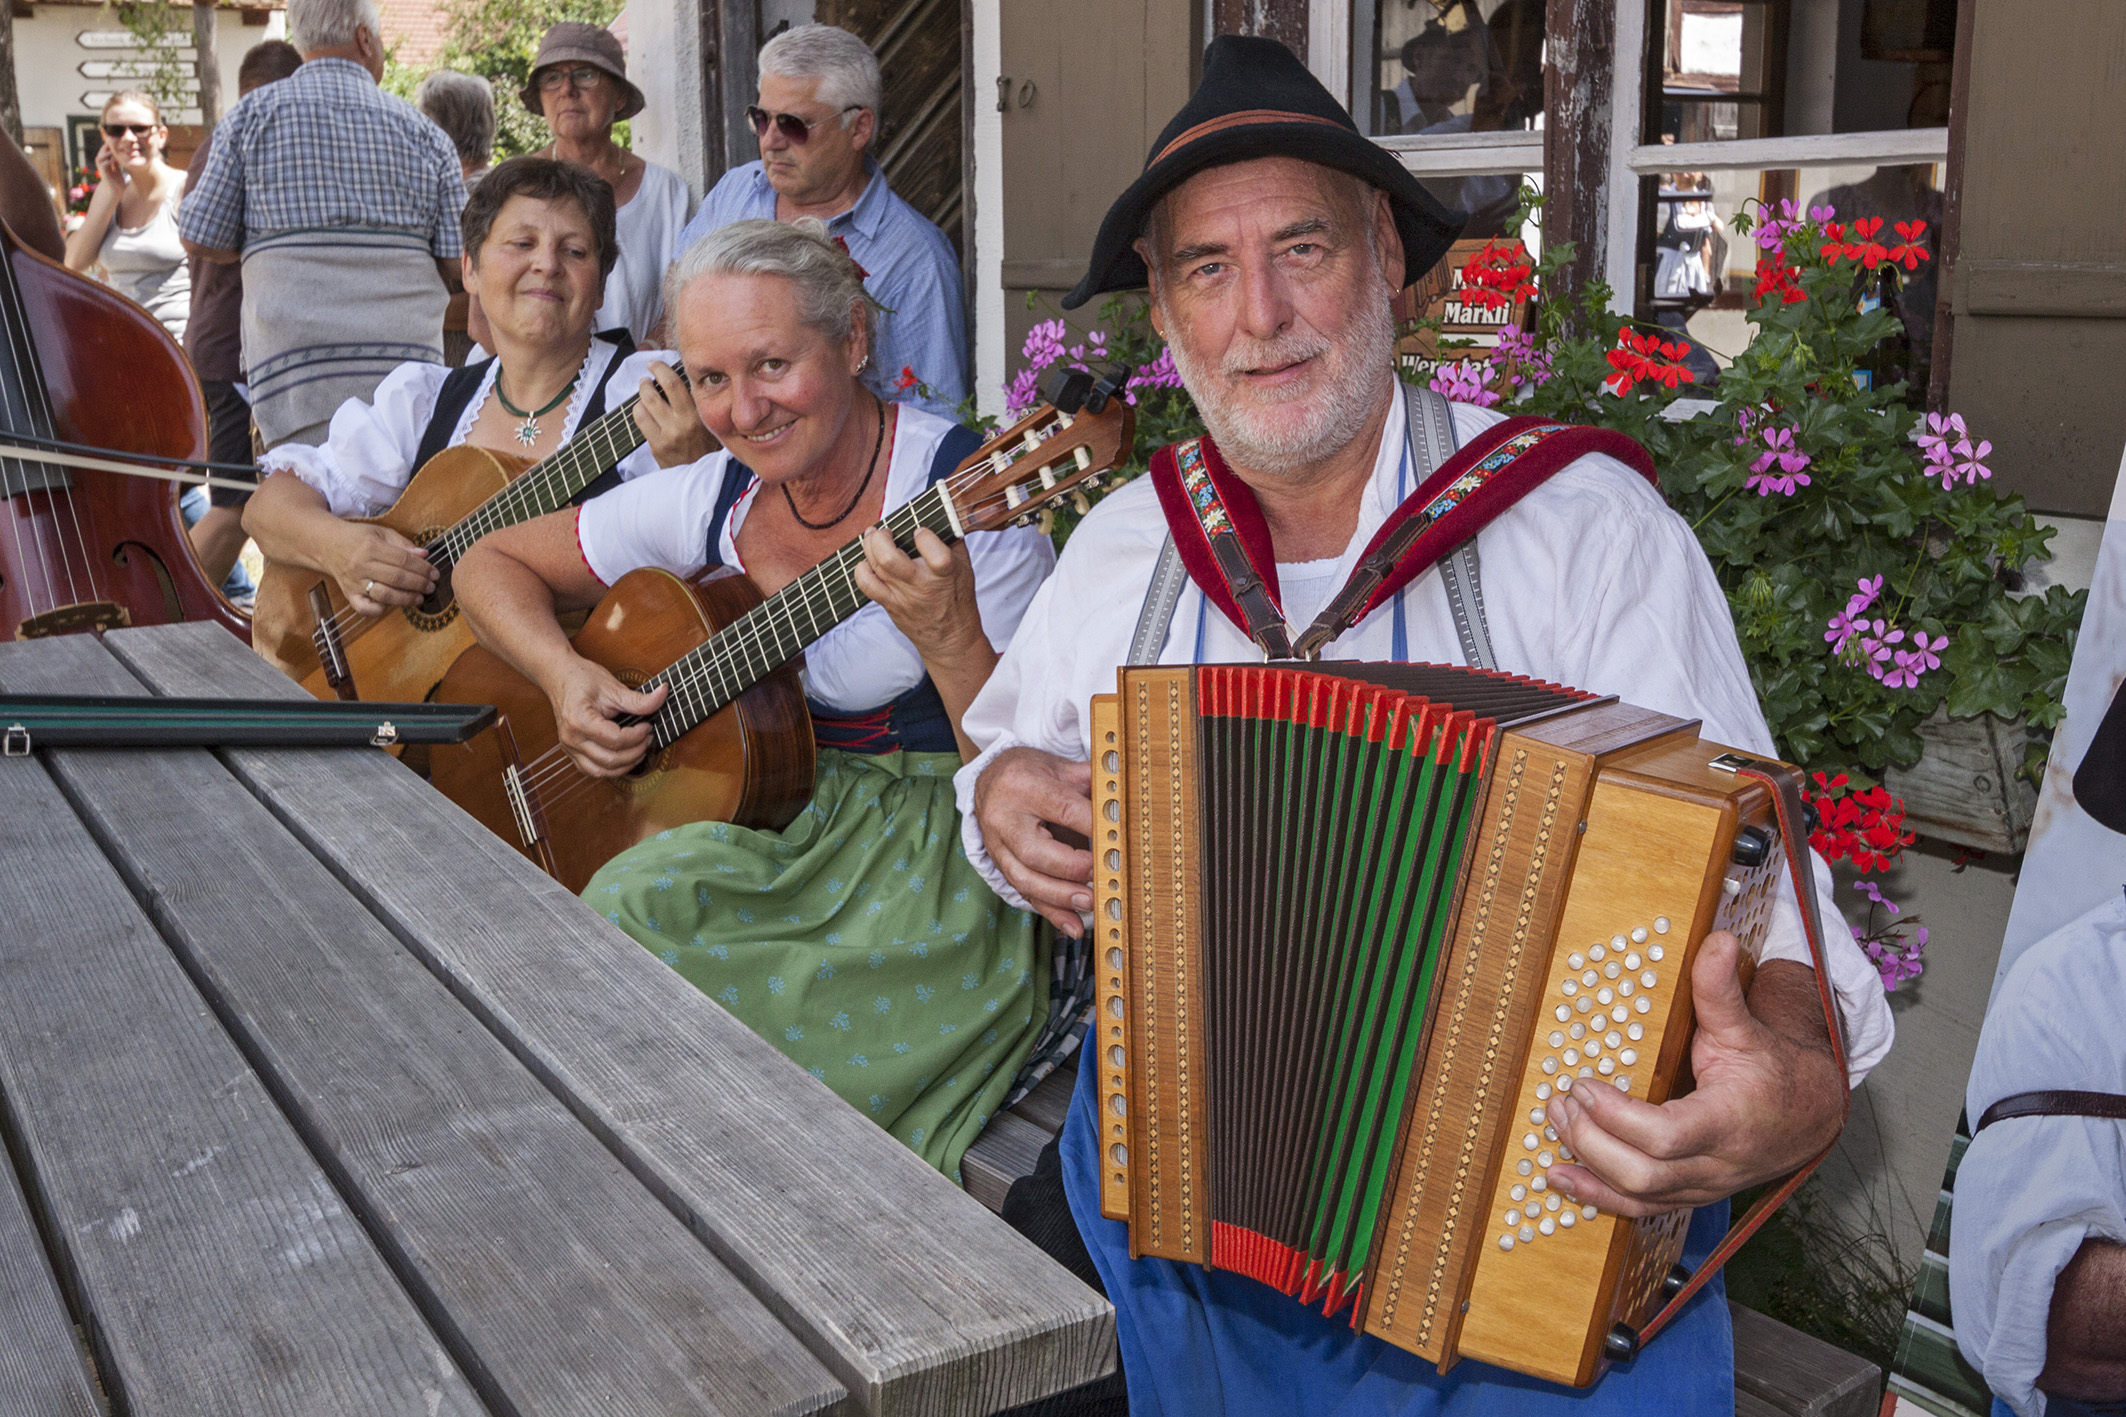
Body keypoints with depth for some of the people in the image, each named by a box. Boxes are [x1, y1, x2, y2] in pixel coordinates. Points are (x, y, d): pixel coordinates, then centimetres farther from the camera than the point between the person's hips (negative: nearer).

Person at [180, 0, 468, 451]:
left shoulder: (254, 113, 7)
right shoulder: (424, 132, 10)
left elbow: (201, 239, 8)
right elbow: (460, 264, 6)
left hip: (298, 362, -1)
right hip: (410, 359, 1)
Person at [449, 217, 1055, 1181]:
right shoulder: (713, 497, 0)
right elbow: (494, 563, 13)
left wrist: (950, 639, -34)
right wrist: (563, 675, -6)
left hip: (938, 851, -5)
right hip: (775, 820, 5)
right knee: (632, 897, -25)